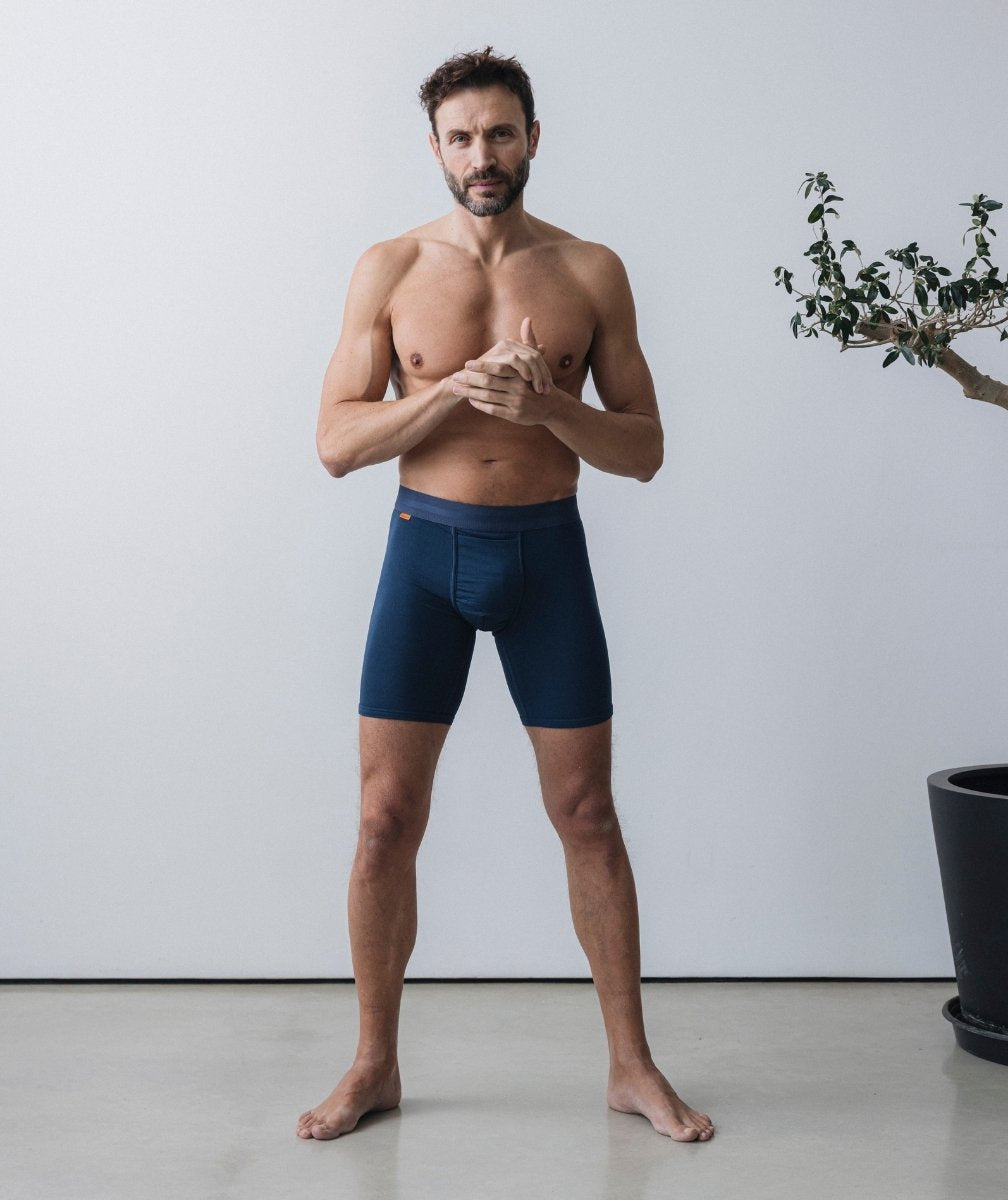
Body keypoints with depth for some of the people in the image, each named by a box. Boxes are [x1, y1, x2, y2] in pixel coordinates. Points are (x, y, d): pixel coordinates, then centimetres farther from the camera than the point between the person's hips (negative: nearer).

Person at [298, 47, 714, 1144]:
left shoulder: (591, 273, 3)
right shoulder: (390, 269, 1)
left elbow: (644, 449, 2)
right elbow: (338, 441, -4)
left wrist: (545, 404, -17)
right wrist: (460, 387, -17)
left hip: (547, 552, 0)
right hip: (426, 548, 0)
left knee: (587, 816, 5)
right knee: (387, 818, 1)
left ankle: (631, 1064, 18)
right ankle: (374, 1066, 18)